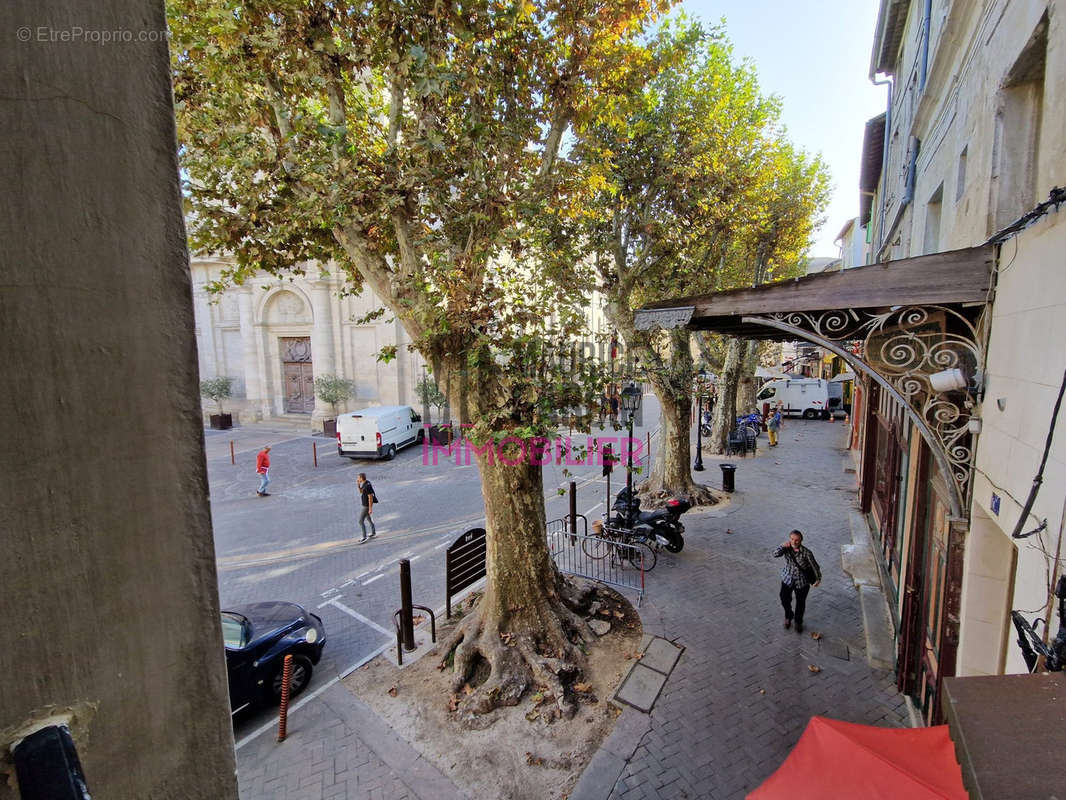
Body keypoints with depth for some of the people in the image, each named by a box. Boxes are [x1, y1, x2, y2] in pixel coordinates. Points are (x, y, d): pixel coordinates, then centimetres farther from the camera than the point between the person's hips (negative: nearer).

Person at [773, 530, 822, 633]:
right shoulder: (787, 548, -16)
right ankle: (788, 617, 46)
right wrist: (783, 546, -34)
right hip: (787, 579, 2)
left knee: (800, 603, 17)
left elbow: (814, 566, -10)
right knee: (785, 600, 15)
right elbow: (775, 555, -26)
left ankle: (798, 622, 44)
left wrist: (818, 578, -5)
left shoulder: (806, 553, -23)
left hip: (802, 582, -2)